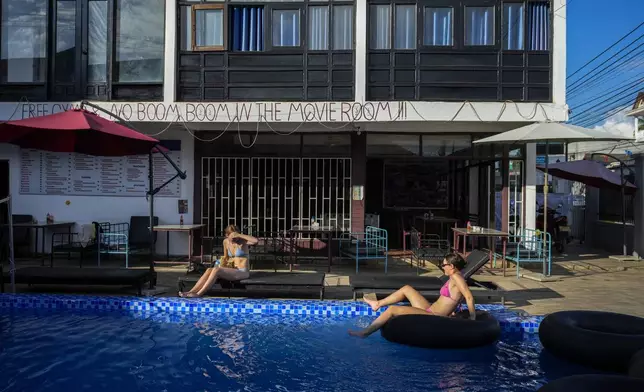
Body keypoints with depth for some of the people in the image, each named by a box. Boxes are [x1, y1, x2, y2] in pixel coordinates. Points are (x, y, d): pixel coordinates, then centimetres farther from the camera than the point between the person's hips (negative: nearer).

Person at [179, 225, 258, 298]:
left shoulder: (243, 241, -8)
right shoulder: (226, 242, 9)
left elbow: (255, 240, -29)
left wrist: (239, 235, -27)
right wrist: (224, 263, 1)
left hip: (242, 272, -6)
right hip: (232, 270, 6)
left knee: (216, 270, -27)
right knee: (209, 270, -20)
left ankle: (198, 294, -26)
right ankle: (191, 292, -23)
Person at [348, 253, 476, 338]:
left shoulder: (456, 277, -18)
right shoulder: (454, 278, 9)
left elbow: (469, 297, -24)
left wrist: (472, 318, -20)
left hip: (433, 318, -10)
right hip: (430, 310, 10)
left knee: (392, 309, -11)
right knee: (407, 289, 18)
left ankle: (364, 332, -1)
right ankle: (378, 304, 28)